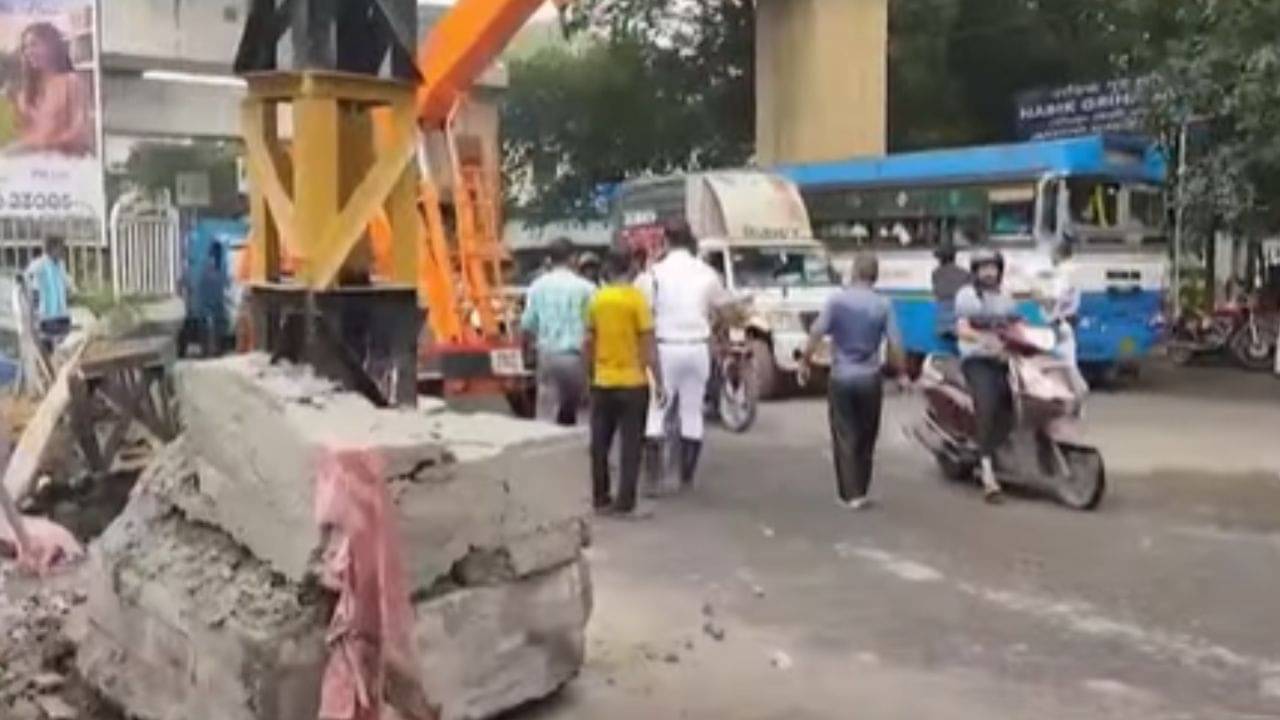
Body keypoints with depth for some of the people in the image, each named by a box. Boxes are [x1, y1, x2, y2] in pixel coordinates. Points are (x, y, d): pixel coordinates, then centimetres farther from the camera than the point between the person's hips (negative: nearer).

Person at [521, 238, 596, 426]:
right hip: (575, 356, -1)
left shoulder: (538, 286, 2)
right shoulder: (585, 287, -5)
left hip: (547, 356, 1)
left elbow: (527, 325, 5)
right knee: (569, 414, 14)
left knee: (548, 418, 0)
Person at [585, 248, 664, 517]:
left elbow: (589, 343, 8)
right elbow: (648, 345, -11)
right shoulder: (636, 298, -10)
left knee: (600, 444, 13)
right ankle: (625, 502, 2)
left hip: (603, 383, 4)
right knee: (630, 445, 3)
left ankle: (600, 499, 19)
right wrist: (658, 381, -5)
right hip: (632, 383, -4)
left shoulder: (596, 300, 2)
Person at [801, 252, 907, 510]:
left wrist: (805, 360, 1)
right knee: (866, 438, 14)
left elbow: (816, 333, -11)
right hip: (870, 378, 1)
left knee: (844, 437, 5)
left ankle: (851, 493, -1)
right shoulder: (883, 304, -4)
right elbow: (894, 343, -7)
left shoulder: (837, 300, -5)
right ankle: (860, 490, 21)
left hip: (841, 378, -1)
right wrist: (902, 373, 5)